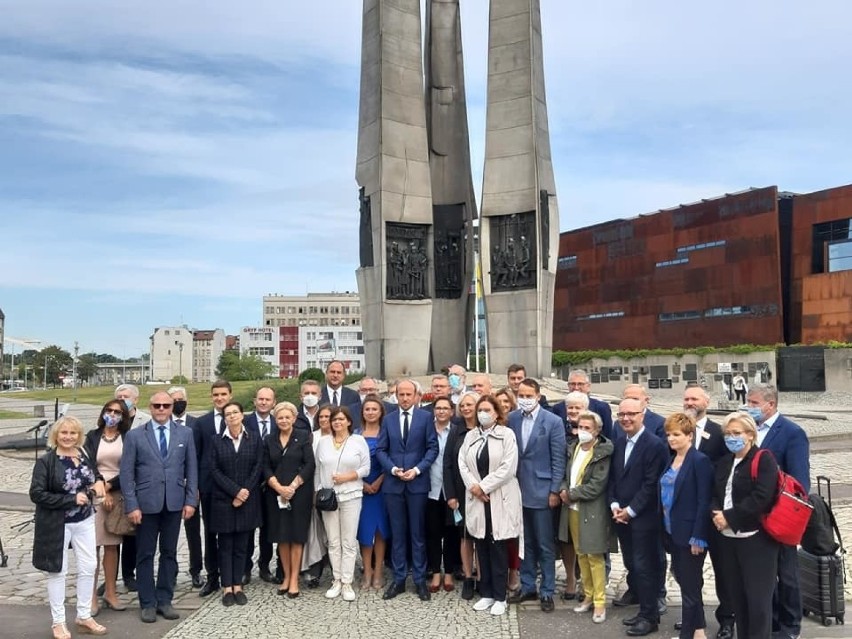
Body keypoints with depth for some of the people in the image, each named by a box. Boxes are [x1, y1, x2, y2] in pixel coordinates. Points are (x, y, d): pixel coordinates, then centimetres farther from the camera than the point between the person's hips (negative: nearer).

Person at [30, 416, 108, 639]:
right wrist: (71, 499, -22)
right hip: (56, 524, -5)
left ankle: (84, 617, 24)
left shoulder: (85, 456, 4)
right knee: (58, 571, 7)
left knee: (88, 568, 9)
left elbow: (95, 477, 20)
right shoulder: (45, 461, -13)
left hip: (84, 521, 5)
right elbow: (36, 494, -18)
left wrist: (98, 483, -4)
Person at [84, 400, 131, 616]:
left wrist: (110, 486, -11)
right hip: (95, 495, -1)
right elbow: (88, 466, -2)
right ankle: (91, 597, 4)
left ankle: (110, 593, 15)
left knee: (112, 546, 7)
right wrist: (102, 492, -9)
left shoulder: (127, 438, 4)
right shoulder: (92, 436, 4)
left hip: (117, 495, 1)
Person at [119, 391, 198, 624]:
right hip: (146, 503, -2)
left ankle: (164, 600, 21)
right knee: (145, 555, 7)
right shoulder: (135, 435, -1)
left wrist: (191, 500, -1)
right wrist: (131, 505, -9)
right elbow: (127, 473, -3)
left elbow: (191, 469, 5)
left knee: (169, 553, 10)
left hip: (174, 503, 2)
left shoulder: (185, 433, 4)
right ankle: (148, 603, 19)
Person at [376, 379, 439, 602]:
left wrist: (418, 469, -12)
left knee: (418, 533, 5)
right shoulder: (388, 419, 8)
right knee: (398, 533, 8)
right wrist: (392, 469, -9)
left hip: (417, 483, -2)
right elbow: (380, 450, 6)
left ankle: (420, 580, 14)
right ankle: (399, 579, 17)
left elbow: (433, 447, -2)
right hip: (393, 483, 2)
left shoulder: (425, 417, 1)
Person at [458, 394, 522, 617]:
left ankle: (500, 597, 11)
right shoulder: (470, 435, 10)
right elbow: (462, 463, 5)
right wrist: (473, 486, -10)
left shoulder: (507, 434, -5)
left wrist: (483, 486, -13)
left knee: (498, 548, 1)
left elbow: (508, 468, -13)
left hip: (499, 499, -4)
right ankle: (486, 594, 20)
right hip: (477, 498, 4)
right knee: (482, 547, 9)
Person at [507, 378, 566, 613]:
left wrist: (555, 491, -9)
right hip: (518, 489, 4)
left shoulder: (553, 421, -8)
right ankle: (527, 587, 27)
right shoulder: (511, 419, 2)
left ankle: (547, 592, 18)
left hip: (541, 490, -4)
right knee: (525, 543, 15)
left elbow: (558, 459, -7)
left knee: (545, 545, 6)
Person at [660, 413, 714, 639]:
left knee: (690, 585, 3)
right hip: (672, 532, 8)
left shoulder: (700, 461, -15)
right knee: (684, 581, 18)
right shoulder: (671, 460, 9)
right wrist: (665, 528, 11)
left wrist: (698, 537, -19)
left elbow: (704, 502, -17)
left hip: (690, 533, -8)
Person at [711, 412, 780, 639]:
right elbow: (715, 494, 14)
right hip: (728, 538, 7)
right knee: (737, 596, 12)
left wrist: (729, 517, -17)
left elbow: (760, 499, -19)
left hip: (756, 539, -7)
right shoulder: (724, 462, 14)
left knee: (758, 597, 0)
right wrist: (716, 514, -7)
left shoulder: (764, 460, -9)